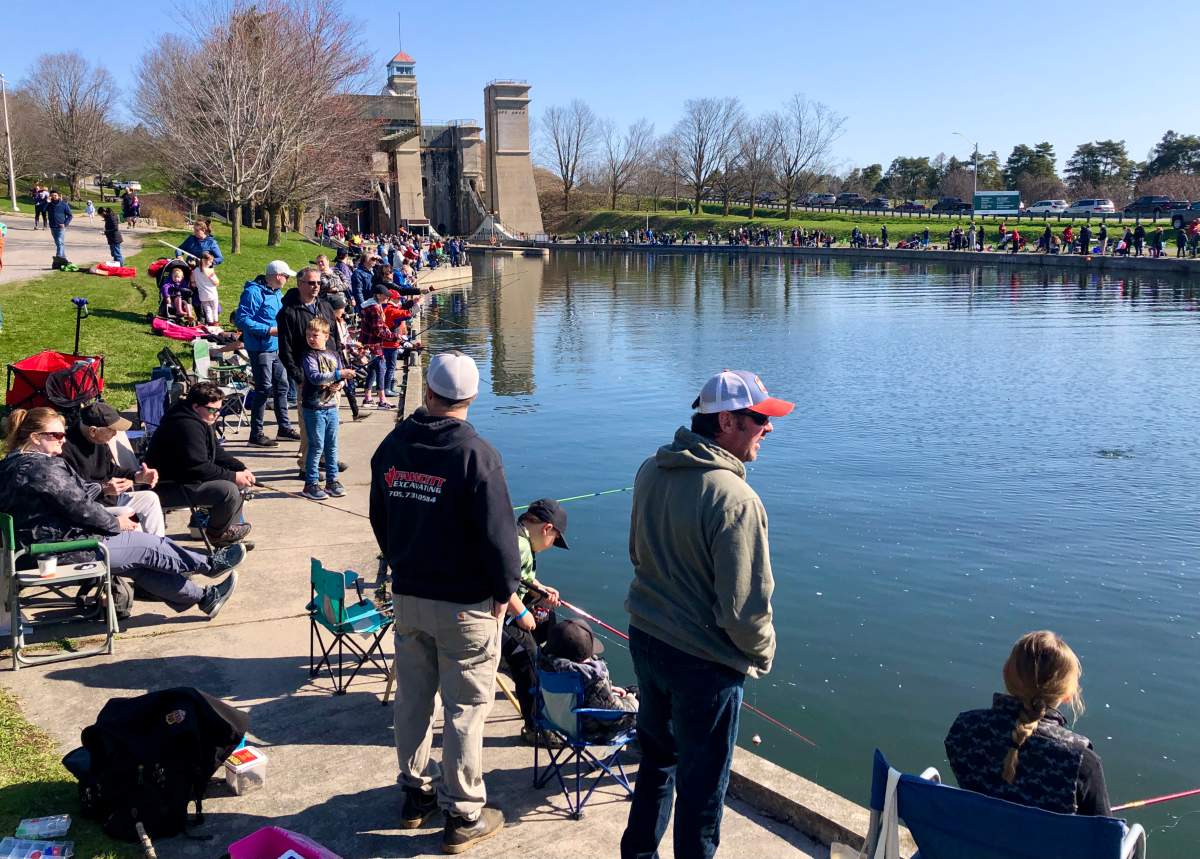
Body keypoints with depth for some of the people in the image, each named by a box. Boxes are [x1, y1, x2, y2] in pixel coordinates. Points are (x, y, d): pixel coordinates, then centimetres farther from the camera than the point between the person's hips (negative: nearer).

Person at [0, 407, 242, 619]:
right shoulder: (44, 467, -22)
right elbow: (80, 507, -20)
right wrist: (115, 522, -5)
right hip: (63, 549, -10)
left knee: (138, 564, 11)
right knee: (147, 546, 1)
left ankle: (202, 597, 15)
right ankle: (209, 564, 18)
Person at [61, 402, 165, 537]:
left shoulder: (100, 442, 4)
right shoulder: (67, 448, -25)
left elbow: (111, 470, 19)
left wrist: (138, 476, 4)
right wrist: (103, 488, -31)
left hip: (109, 497, 10)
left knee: (149, 498, 7)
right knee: (127, 513, -26)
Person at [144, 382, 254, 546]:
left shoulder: (202, 422, 11)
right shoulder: (187, 425, -24)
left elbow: (217, 454, 16)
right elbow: (198, 468, -28)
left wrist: (242, 469, 0)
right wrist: (233, 476, -22)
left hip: (184, 479, 12)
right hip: (168, 488, -12)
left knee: (238, 482, 11)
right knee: (228, 490, -26)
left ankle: (228, 531, 11)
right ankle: (215, 534, -2)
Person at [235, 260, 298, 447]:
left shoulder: (276, 292, 13)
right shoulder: (254, 292, -16)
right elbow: (242, 319, -21)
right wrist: (269, 330, -22)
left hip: (276, 347, 9)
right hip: (260, 349, -9)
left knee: (282, 386, 15)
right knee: (264, 389, -6)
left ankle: (284, 427, 28)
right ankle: (256, 434, 2)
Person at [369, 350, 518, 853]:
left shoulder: (392, 446, 1)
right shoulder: (475, 454, -19)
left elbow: (379, 517, 13)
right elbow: (497, 531, -19)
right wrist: (505, 589, -5)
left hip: (407, 595, 6)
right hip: (465, 603, -6)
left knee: (413, 698, 19)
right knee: (465, 708, 5)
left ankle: (417, 793, 34)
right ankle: (463, 816, 14)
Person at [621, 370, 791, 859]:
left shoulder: (651, 472, -2)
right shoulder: (733, 499, -27)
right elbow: (743, 607, -23)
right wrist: (762, 653, -4)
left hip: (645, 638, 8)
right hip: (704, 661, -8)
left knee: (657, 757, 27)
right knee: (701, 786, 11)